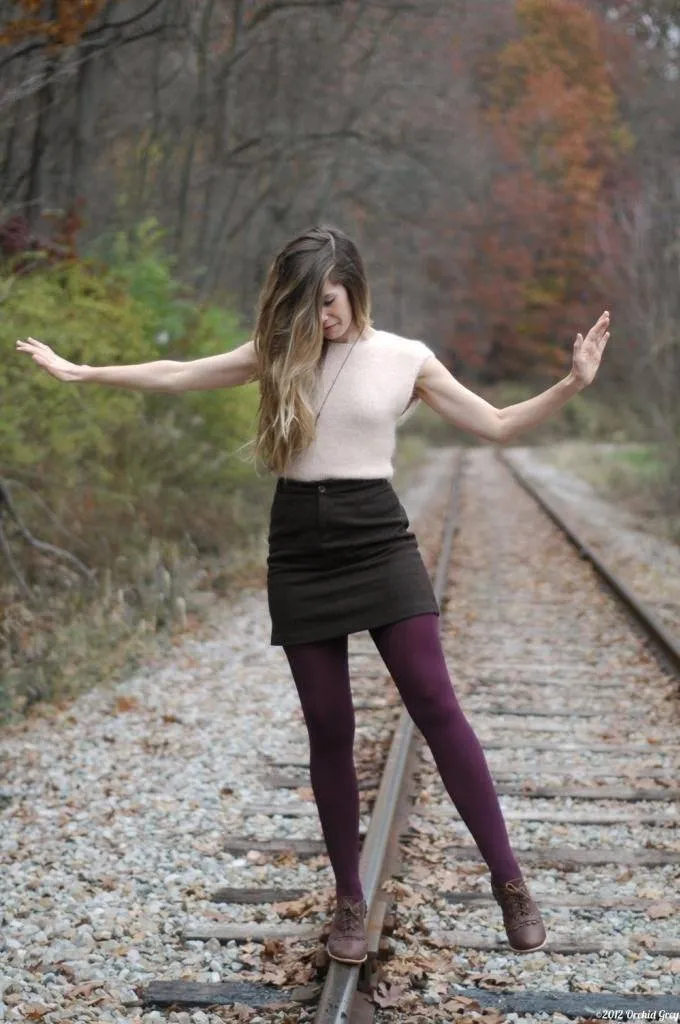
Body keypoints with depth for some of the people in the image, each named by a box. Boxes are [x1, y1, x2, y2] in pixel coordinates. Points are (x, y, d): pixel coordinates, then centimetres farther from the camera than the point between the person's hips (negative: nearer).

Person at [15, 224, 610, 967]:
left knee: (436, 707, -10)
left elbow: (497, 426, 1)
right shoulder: (277, 354, 6)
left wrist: (571, 385, -13)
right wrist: (79, 372, 16)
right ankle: (350, 900, 16)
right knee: (328, 729, 5)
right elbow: (175, 376, 13)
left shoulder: (405, 358, 0)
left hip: (378, 542, -2)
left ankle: (508, 881, -2)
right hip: (299, 554, 2)